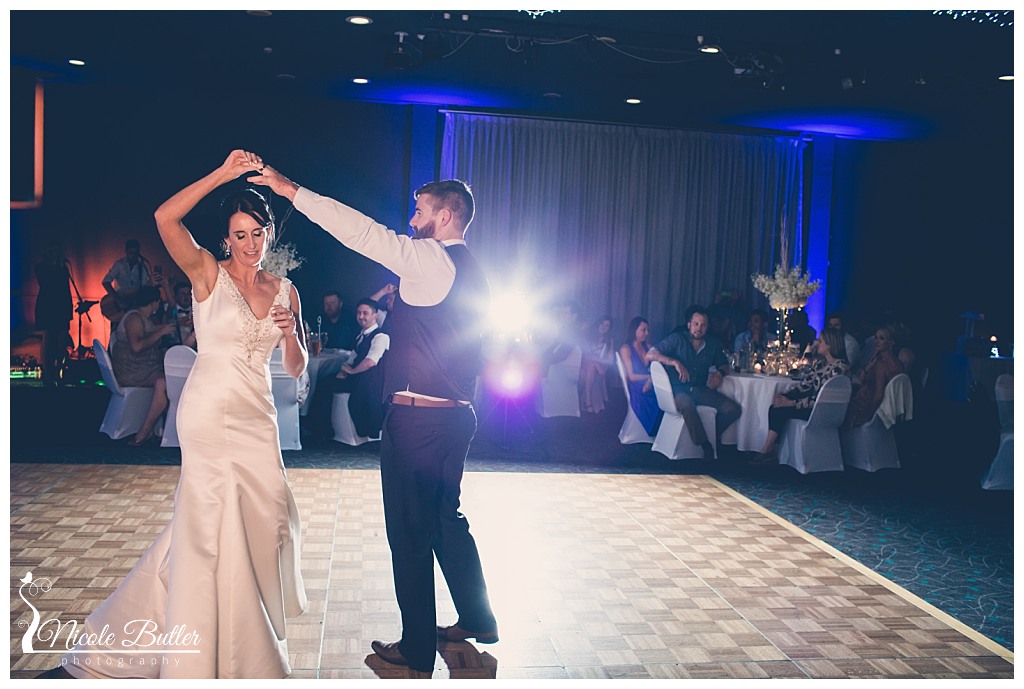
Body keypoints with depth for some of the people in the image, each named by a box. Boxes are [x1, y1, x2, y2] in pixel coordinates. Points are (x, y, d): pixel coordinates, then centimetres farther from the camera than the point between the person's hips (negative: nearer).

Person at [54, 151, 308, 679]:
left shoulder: (285, 290, 9)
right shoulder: (209, 274, -3)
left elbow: (295, 368, 11)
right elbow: (165, 218, -21)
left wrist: (290, 334, -10)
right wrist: (223, 174, -21)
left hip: (257, 416, 5)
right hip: (210, 411, -5)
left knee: (267, 517, 8)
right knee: (213, 519, 0)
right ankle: (205, 646, 18)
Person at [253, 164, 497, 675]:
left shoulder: (431, 259, -14)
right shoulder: (469, 271, 14)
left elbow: (364, 232, -21)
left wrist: (291, 190, -17)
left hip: (417, 418, -9)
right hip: (455, 415, 9)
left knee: (410, 530, 3)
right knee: (446, 519, 21)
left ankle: (417, 648, 15)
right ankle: (476, 620, 34)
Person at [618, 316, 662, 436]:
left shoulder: (649, 347, 19)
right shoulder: (626, 349, 3)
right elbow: (632, 376, -3)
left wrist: (650, 380, -13)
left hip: (651, 387, 5)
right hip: (637, 391, -5)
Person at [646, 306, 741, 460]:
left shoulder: (713, 343, 10)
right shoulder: (677, 339, -3)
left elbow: (724, 365, 22)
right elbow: (650, 354, -11)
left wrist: (719, 372, -3)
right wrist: (675, 362, -24)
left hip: (702, 389, 5)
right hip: (679, 389, -4)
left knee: (733, 409, -17)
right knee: (687, 404, -40)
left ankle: (710, 436, 4)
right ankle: (706, 446, -27)